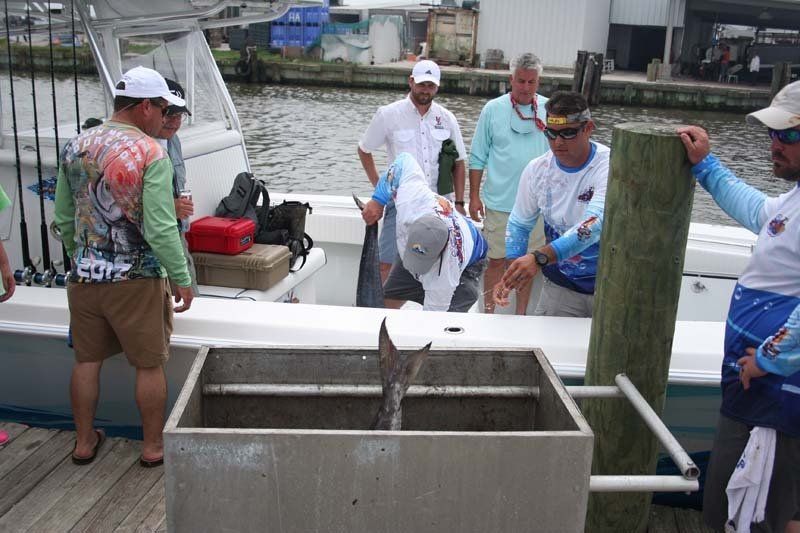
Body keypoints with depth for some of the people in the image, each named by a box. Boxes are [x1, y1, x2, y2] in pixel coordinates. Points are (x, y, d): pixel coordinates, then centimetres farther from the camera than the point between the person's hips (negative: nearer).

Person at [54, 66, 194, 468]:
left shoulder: (75, 147, 4)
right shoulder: (150, 153, -15)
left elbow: (63, 219, 11)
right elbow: (160, 229, -20)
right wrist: (182, 279, -12)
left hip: (84, 276, 6)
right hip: (136, 279, -6)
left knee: (87, 359, 17)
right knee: (150, 364, 9)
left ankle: (84, 442, 30)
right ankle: (153, 446, 21)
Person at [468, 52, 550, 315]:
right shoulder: (493, 109, -1)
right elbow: (477, 158, 2)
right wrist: (474, 197, -1)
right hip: (499, 202, -2)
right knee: (496, 260, 6)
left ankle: (521, 316, 25)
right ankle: (488, 314, 18)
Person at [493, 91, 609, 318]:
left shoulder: (610, 166, -19)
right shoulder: (537, 169, -5)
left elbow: (595, 223, -32)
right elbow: (519, 225, 4)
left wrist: (540, 258, -43)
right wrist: (511, 276, -10)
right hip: (560, 286, 3)